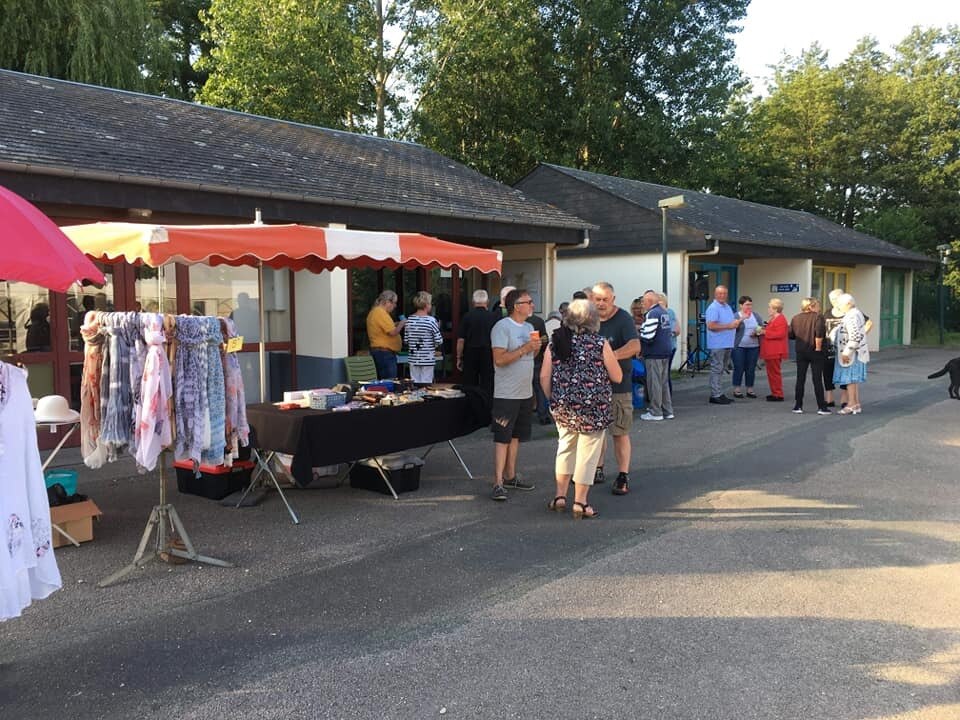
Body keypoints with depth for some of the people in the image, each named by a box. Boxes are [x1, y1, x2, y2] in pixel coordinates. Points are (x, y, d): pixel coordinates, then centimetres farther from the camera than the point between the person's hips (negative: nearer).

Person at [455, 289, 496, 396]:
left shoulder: (467, 317, -4)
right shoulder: (493, 317, -2)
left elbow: (461, 340, -5)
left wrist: (459, 358, 4)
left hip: (470, 355, 0)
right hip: (488, 355, 0)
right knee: (487, 387, 4)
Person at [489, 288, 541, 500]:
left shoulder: (529, 327, 13)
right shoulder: (502, 327, -14)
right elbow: (499, 359, -22)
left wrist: (536, 348, 1)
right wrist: (525, 349, -21)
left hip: (525, 393, 8)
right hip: (506, 394, -8)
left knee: (516, 436, 15)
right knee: (502, 438, -6)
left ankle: (510, 476, 25)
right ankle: (498, 483, -4)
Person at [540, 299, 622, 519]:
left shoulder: (555, 342, 1)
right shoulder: (600, 343, -8)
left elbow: (544, 377, 1)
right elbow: (617, 377, -2)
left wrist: (553, 400, 14)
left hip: (563, 408, 4)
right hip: (594, 408, -3)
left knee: (565, 447, 20)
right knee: (588, 452, 6)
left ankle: (560, 497, 23)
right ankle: (580, 503, 11)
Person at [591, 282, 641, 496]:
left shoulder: (623, 318, -10)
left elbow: (635, 346, -26)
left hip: (618, 384, -5)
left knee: (620, 432, -1)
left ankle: (623, 476, 6)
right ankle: (597, 470, 28)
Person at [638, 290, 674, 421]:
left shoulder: (652, 314, -15)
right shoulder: (665, 312, 13)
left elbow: (647, 337, -20)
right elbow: (671, 332, 17)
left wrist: (637, 334, -3)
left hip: (654, 354, -9)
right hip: (665, 352, 9)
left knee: (654, 383, -2)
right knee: (664, 382, 14)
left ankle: (655, 412, 2)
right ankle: (667, 411, 18)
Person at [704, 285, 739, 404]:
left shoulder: (728, 307, 17)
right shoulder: (713, 308, -11)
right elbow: (711, 326, -21)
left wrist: (736, 323, 6)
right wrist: (728, 326, -19)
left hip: (728, 344, 9)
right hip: (717, 344, -9)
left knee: (721, 370, 13)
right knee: (716, 370, -6)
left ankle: (719, 393, 18)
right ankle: (715, 395, -4)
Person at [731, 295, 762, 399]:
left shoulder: (756, 316, 12)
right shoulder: (736, 316, 0)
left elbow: (762, 327, 13)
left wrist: (758, 333, -7)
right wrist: (741, 319, -24)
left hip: (753, 347, 4)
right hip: (739, 347, -4)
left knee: (751, 369, 6)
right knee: (739, 368, -1)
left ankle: (750, 390, 14)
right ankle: (737, 389, 8)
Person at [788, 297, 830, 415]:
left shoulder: (795, 318, 4)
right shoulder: (818, 317, -9)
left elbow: (791, 335, 5)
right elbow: (819, 333, -22)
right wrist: (818, 347, -14)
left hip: (800, 351, 4)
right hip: (814, 351, -4)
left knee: (800, 378, 10)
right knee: (817, 379, 1)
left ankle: (798, 406, 11)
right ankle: (821, 407, 3)